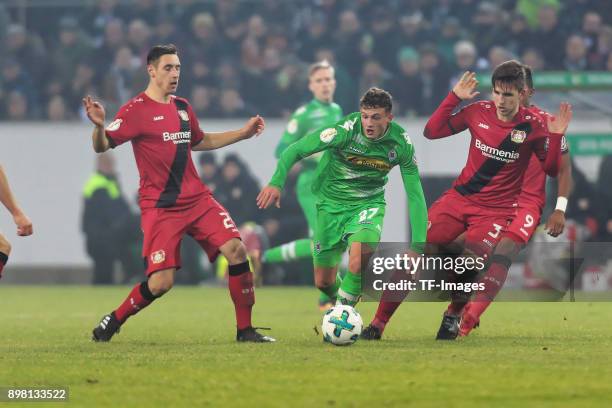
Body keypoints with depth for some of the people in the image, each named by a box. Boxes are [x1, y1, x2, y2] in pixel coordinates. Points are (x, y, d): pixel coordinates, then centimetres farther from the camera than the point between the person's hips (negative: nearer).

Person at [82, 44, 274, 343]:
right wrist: (99, 126, -35)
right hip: (159, 207, -6)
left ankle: (245, 330, -1)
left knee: (236, 250, -11)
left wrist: (244, 133, 28)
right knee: (161, 282, -13)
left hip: (197, 199, 6)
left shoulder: (182, 107, 14)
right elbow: (102, 147, -13)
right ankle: (112, 322, 14)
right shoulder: (136, 110, -8)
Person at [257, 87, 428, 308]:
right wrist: (276, 182, -34)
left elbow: (415, 194, -10)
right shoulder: (345, 131, -23)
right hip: (331, 202, 0)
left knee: (360, 258, -32)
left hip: (368, 204, 0)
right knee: (323, 282, 6)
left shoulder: (401, 143, -15)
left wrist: (418, 246, -17)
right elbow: (295, 150, -18)